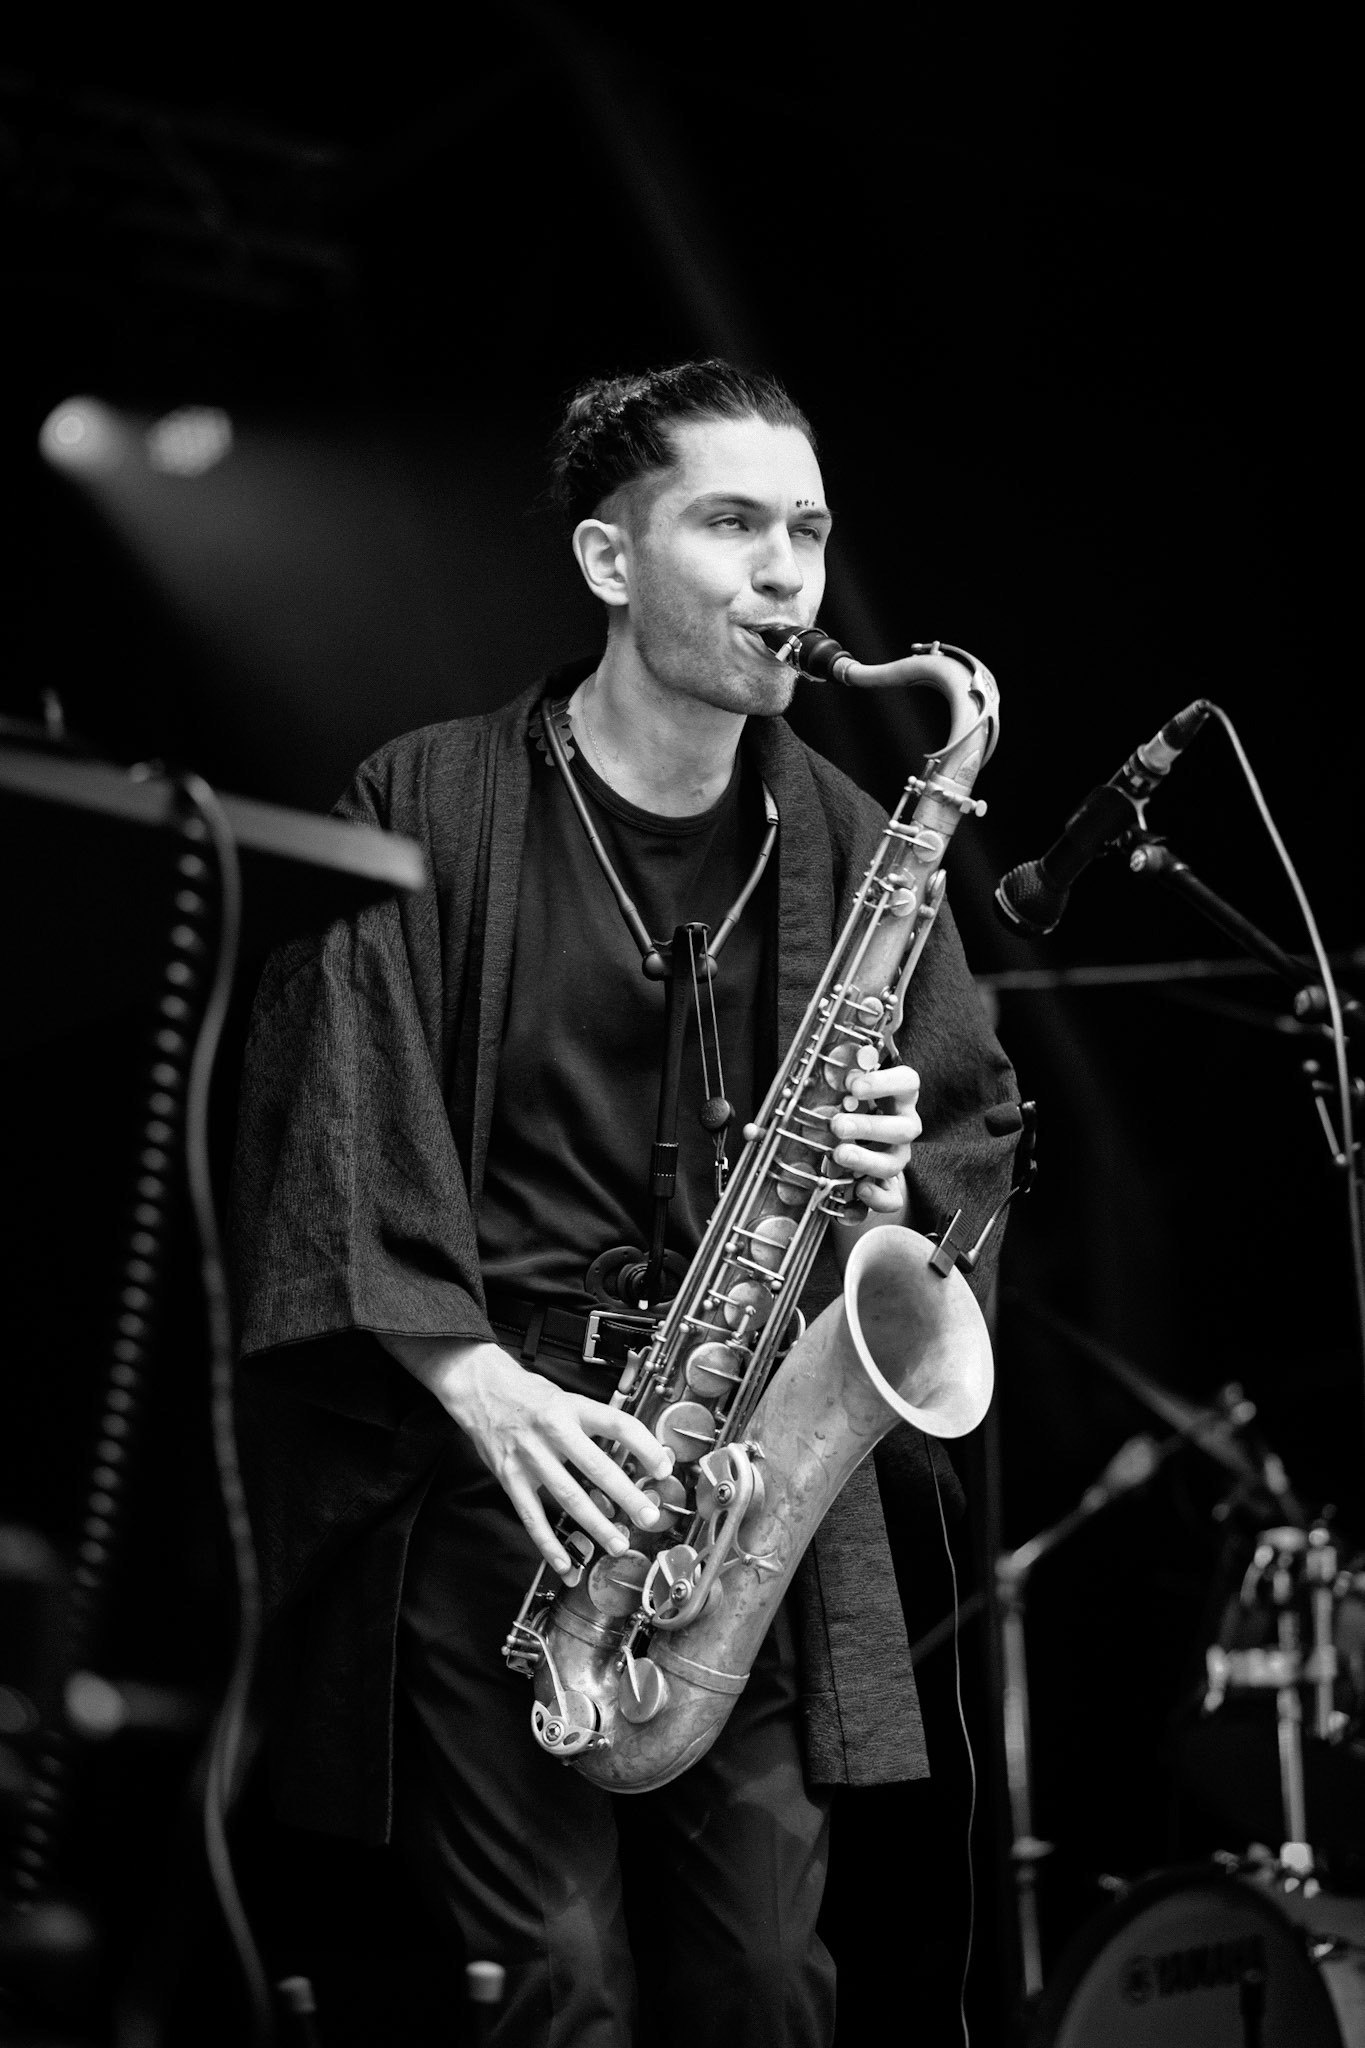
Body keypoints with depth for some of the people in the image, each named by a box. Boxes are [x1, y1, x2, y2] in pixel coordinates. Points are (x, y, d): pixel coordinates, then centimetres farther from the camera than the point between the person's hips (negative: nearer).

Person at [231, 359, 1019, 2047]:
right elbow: (333, 1129, -8)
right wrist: (476, 1379, -21)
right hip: (492, 1467, -3)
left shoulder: (848, 844, 11)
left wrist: (902, 1182, -6)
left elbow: (977, 1131, 17)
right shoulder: (426, 809, -1)